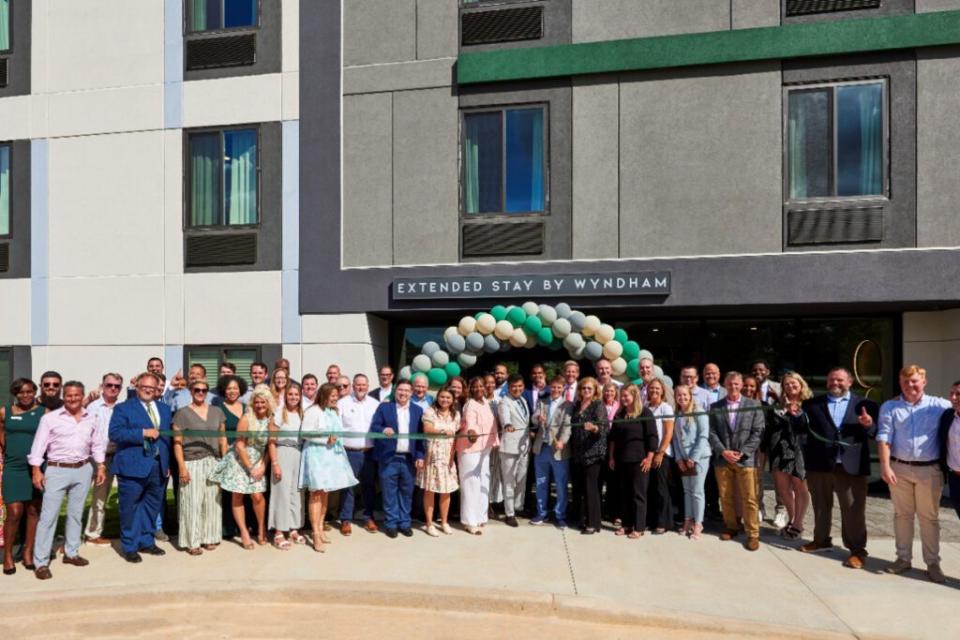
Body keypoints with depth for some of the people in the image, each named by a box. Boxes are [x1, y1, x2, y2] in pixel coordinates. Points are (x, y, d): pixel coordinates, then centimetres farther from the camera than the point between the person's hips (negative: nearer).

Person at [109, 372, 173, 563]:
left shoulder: (164, 409, 14)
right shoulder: (123, 408, -1)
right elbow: (115, 433, -15)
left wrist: (168, 464, 10)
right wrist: (143, 433, -20)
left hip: (159, 467, 5)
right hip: (133, 467, -5)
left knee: (152, 506, 13)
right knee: (130, 509, 4)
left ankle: (146, 541, 27)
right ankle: (129, 547, 17)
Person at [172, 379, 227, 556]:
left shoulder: (217, 411, 9)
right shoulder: (182, 413, -1)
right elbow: (177, 443, -4)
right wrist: (181, 466, -11)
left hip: (213, 463, 3)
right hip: (192, 464, -3)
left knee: (212, 501, 7)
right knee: (193, 502, -1)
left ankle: (209, 537, 19)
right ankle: (192, 541, 9)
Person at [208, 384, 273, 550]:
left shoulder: (270, 420, -5)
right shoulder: (246, 419, -15)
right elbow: (239, 446, -14)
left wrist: (263, 466, -8)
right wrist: (250, 468, -12)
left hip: (257, 462, 2)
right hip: (239, 461, -2)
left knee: (257, 496, -6)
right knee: (237, 497, 1)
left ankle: (261, 529, 14)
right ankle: (244, 533, 11)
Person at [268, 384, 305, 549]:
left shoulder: (303, 415, 9)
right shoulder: (278, 415, -4)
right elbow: (271, 442, -6)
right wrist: (275, 463, -11)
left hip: (300, 455, 4)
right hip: (283, 454, -4)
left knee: (297, 492, 8)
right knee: (282, 491, -2)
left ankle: (293, 529, 20)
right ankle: (279, 532, 7)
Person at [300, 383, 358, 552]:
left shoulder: (334, 412, 13)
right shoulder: (313, 411, -10)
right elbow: (305, 433, -14)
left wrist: (335, 440, 0)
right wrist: (326, 440, -19)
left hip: (331, 455, 8)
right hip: (316, 455, -7)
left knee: (325, 494, 12)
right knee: (317, 494, -5)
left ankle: (320, 529, 23)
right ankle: (316, 535, -1)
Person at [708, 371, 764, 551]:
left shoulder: (753, 405, 3)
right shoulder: (715, 407, 7)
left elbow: (758, 432, -2)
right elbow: (712, 433, 3)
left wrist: (742, 452, -11)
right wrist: (723, 451, -11)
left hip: (746, 459, -2)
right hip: (722, 459, 2)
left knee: (749, 499, -2)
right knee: (726, 497, 10)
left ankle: (753, 534, 8)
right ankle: (731, 527, 25)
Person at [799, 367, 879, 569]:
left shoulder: (865, 404, 3)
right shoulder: (812, 403, 6)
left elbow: (876, 433, 0)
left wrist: (869, 425, -20)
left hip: (851, 466, -2)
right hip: (819, 464, 2)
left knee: (854, 510, 4)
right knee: (821, 506, 18)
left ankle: (857, 550, 18)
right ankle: (821, 539, 35)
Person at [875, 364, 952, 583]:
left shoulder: (939, 405, 3)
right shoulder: (889, 407, 3)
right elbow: (884, 437, -3)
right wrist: (885, 466, -11)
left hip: (929, 470, -1)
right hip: (899, 468, 1)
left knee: (929, 517, 8)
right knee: (902, 514, 10)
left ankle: (933, 562, 18)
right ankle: (903, 558, 21)